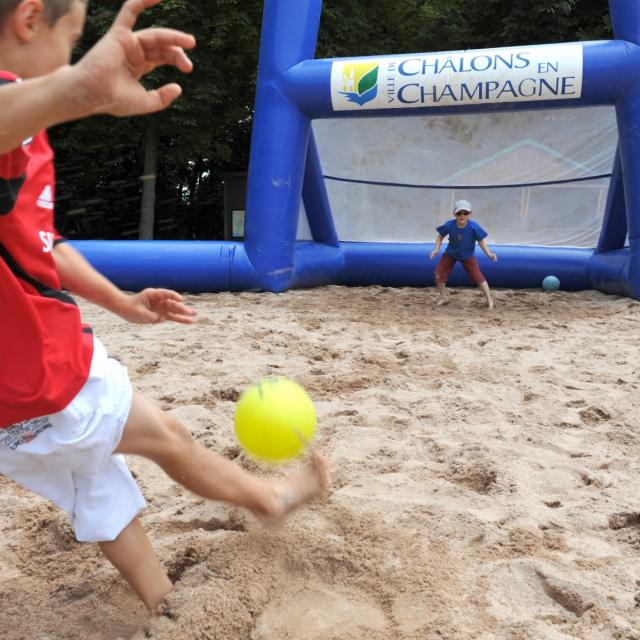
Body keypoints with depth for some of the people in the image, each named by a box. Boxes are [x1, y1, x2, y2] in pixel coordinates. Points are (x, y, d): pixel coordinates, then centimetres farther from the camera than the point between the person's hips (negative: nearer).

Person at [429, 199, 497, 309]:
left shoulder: (474, 227, -28)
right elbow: (440, 237, -8)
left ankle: (489, 299, 5)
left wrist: (489, 253, -30)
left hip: (468, 255, -2)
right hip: (450, 254, 2)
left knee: (477, 275, -10)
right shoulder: (449, 225, -25)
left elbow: (481, 241, -17)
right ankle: (444, 297, 21)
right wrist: (436, 250, -21)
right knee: (439, 274, 0)